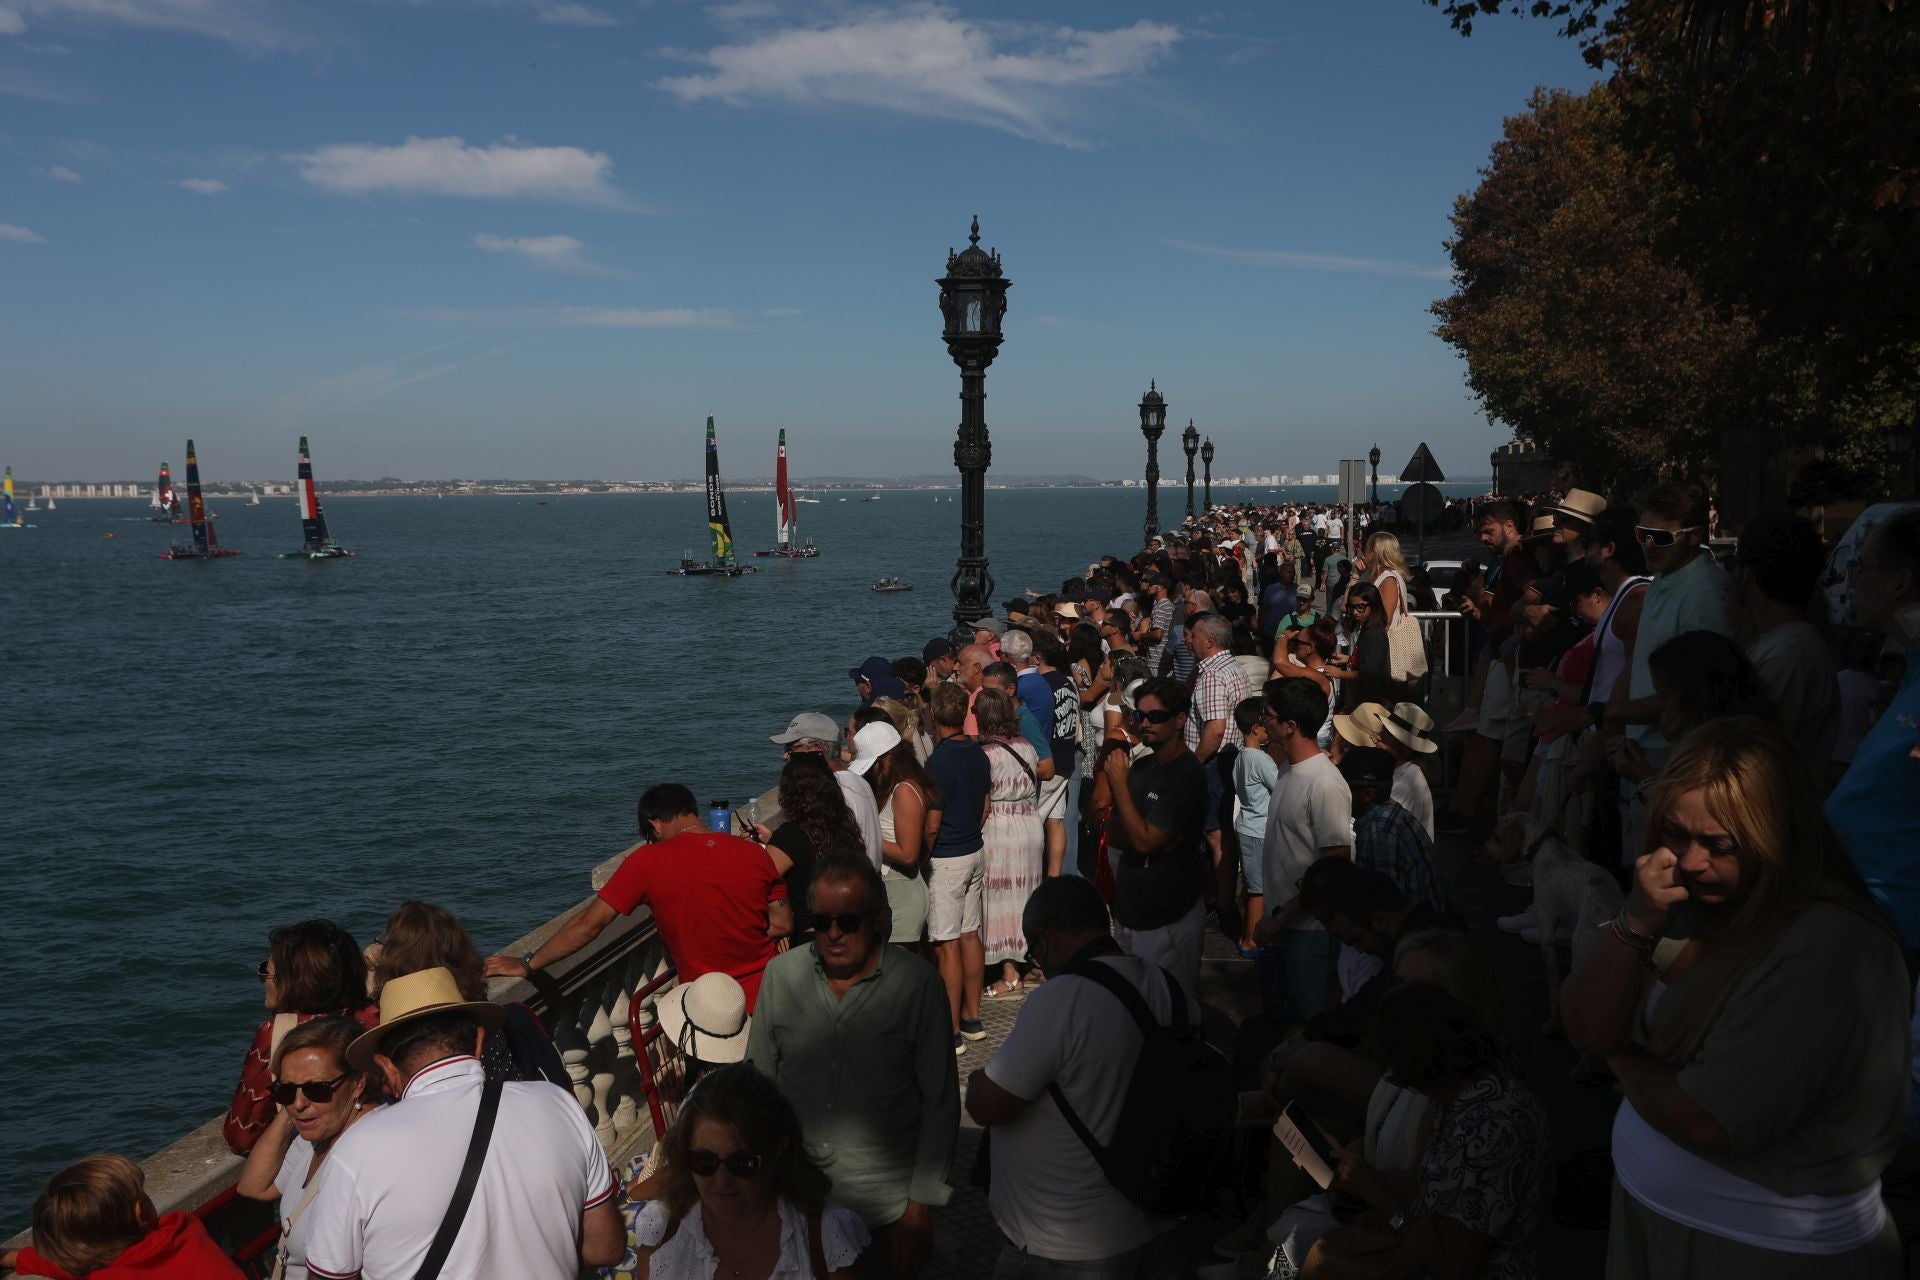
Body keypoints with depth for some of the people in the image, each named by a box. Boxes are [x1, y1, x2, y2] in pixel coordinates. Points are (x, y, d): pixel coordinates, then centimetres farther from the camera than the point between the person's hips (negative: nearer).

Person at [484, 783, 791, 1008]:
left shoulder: (648, 861, -11)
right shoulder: (756, 854, -4)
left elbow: (587, 924, -10)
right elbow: (782, 925, 2)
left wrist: (526, 965, 0)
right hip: (767, 994, 3)